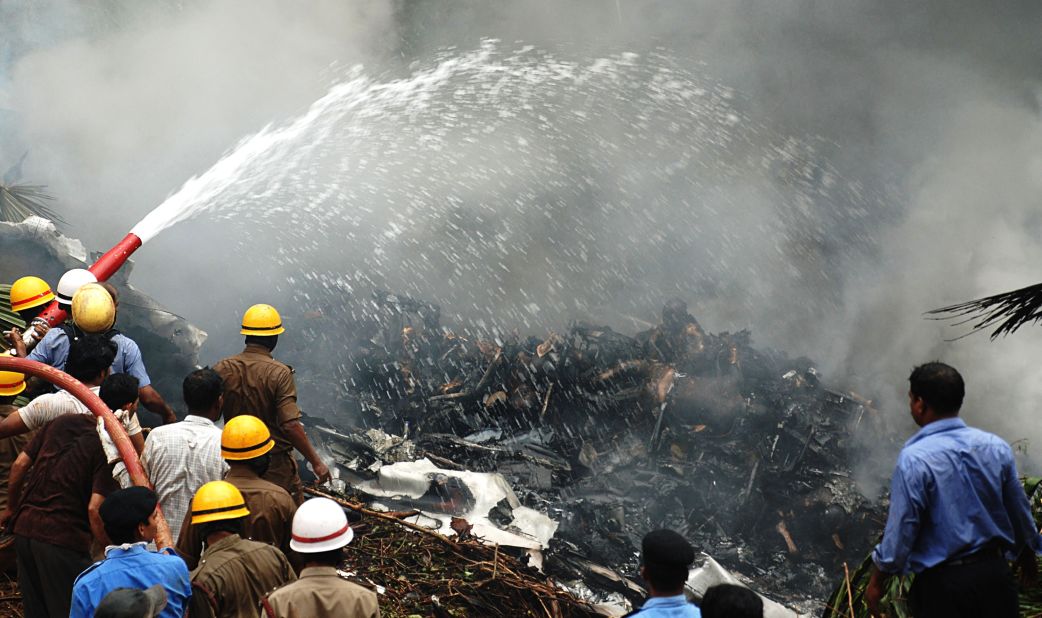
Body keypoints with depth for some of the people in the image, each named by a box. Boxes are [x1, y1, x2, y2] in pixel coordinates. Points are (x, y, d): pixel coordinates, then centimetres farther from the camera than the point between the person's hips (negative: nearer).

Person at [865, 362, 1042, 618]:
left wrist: (876, 582, -1)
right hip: (995, 572, 5)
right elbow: (1020, 512, 10)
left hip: (943, 584, -5)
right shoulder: (996, 447, -2)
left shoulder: (914, 459, -18)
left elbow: (901, 530, -15)